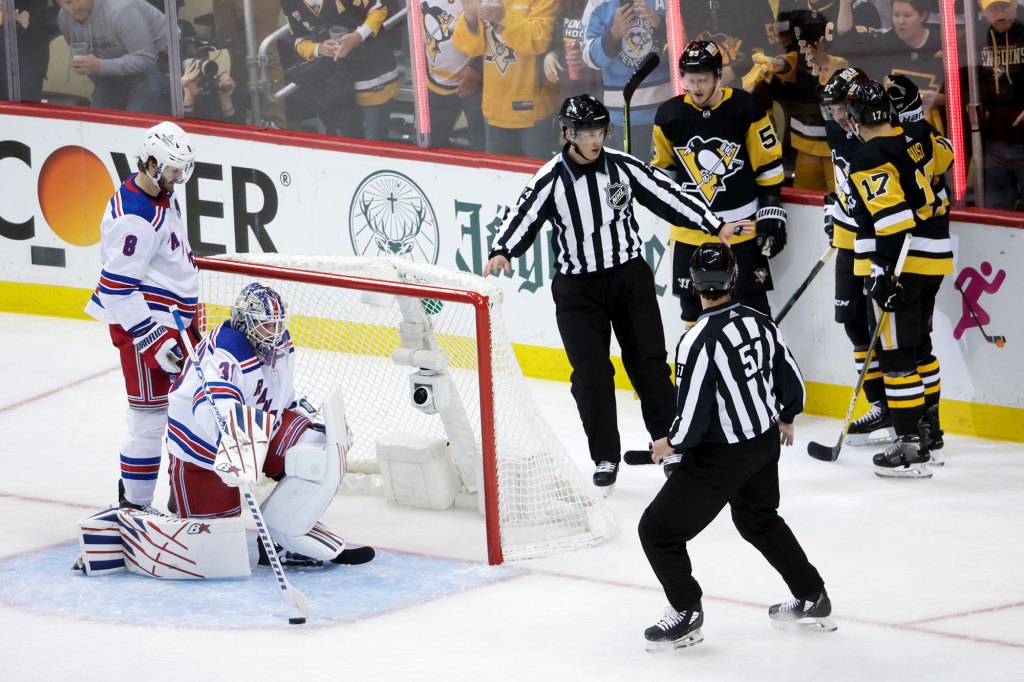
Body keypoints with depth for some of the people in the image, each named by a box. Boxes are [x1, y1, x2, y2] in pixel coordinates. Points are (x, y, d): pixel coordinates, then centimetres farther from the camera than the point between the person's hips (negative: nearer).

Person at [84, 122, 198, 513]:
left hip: (167, 320, 10)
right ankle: (133, 506, 0)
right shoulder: (135, 217, -24)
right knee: (150, 415, -7)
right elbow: (117, 286, -26)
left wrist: (190, 314, 26)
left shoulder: (162, 197, 8)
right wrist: (152, 338, -28)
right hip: (140, 324, -10)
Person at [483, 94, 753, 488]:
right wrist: (501, 252, -34)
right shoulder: (550, 181, -9)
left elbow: (667, 196, 3)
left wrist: (715, 227, 2)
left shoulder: (623, 167, -2)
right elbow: (523, 219, -15)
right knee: (591, 373, -4)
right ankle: (605, 457, 6)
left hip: (630, 278, 2)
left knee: (649, 363, 3)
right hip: (577, 289, -1)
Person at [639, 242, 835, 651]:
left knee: (659, 529, 6)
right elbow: (792, 383, 6)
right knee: (760, 519, 31)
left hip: (719, 458, -8)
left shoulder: (697, 341, -26)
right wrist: (784, 418, 27)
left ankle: (687, 615, 12)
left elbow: (692, 416, -23)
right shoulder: (761, 324, -6)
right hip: (765, 443, 8)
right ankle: (812, 599, 37)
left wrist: (671, 444, -2)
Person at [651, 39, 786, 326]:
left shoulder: (744, 108, -11)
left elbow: (769, 164, -4)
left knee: (752, 302, 0)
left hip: (740, 227, -3)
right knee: (693, 303, 10)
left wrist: (771, 214, -6)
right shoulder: (669, 115, -4)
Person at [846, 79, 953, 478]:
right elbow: (944, 156, 29)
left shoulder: (869, 161, -17)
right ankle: (928, 429, 33)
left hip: (898, 265, -8)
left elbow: (892, 218, -26)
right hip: (934, 258, 8)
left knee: (896, 354, -5)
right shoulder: (919, 137, 5)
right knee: (918, 344, 23)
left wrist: (884, 273, -26)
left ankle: (911, 448, -8)